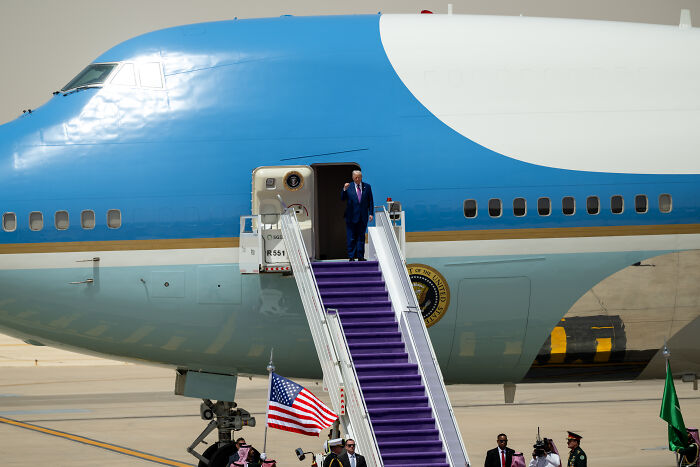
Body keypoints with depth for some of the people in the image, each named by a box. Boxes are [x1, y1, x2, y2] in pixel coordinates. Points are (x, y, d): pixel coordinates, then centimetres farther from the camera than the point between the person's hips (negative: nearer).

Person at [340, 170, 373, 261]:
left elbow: (370, 201, 8)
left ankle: (360, 256, 8)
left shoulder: (367, 187, 7)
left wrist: (370, 213, 1)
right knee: (351, 238, 0)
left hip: (363, 217, 1)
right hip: (351, 217, -1)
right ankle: (351, 257, 3)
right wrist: (344, 189, -20)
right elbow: (342, 199, -3)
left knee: (361, 237, 5)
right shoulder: (348, 187, 3)